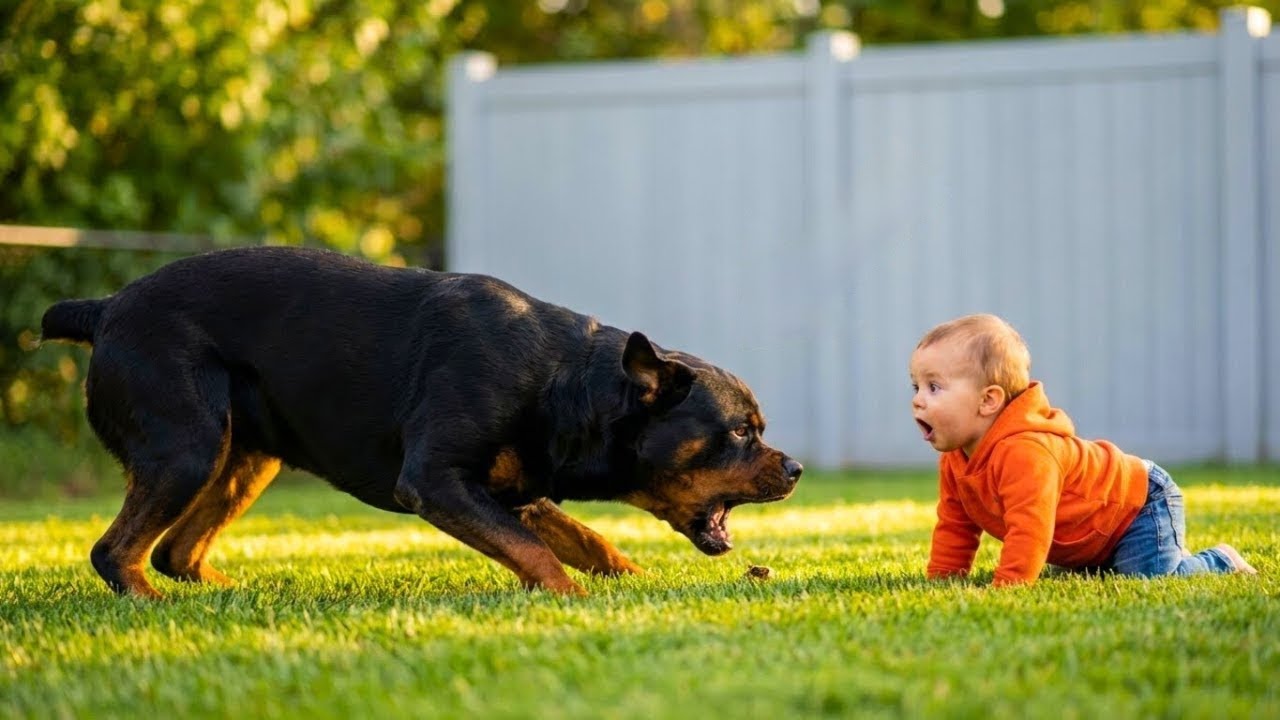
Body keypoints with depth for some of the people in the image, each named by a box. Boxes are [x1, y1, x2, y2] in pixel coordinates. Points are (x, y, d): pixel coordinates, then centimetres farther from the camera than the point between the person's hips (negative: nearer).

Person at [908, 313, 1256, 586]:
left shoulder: (1023, 452, -37)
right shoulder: (955, 459, -4)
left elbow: (1029, 529, -43)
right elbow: (954, 526, 6)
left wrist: (1006, 587, -43)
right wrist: (940, 581, -1)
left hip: (1141, 503, -9)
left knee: (1152, 576, -24)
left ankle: (1222, 562, 5)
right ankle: (1175, 555, 32)